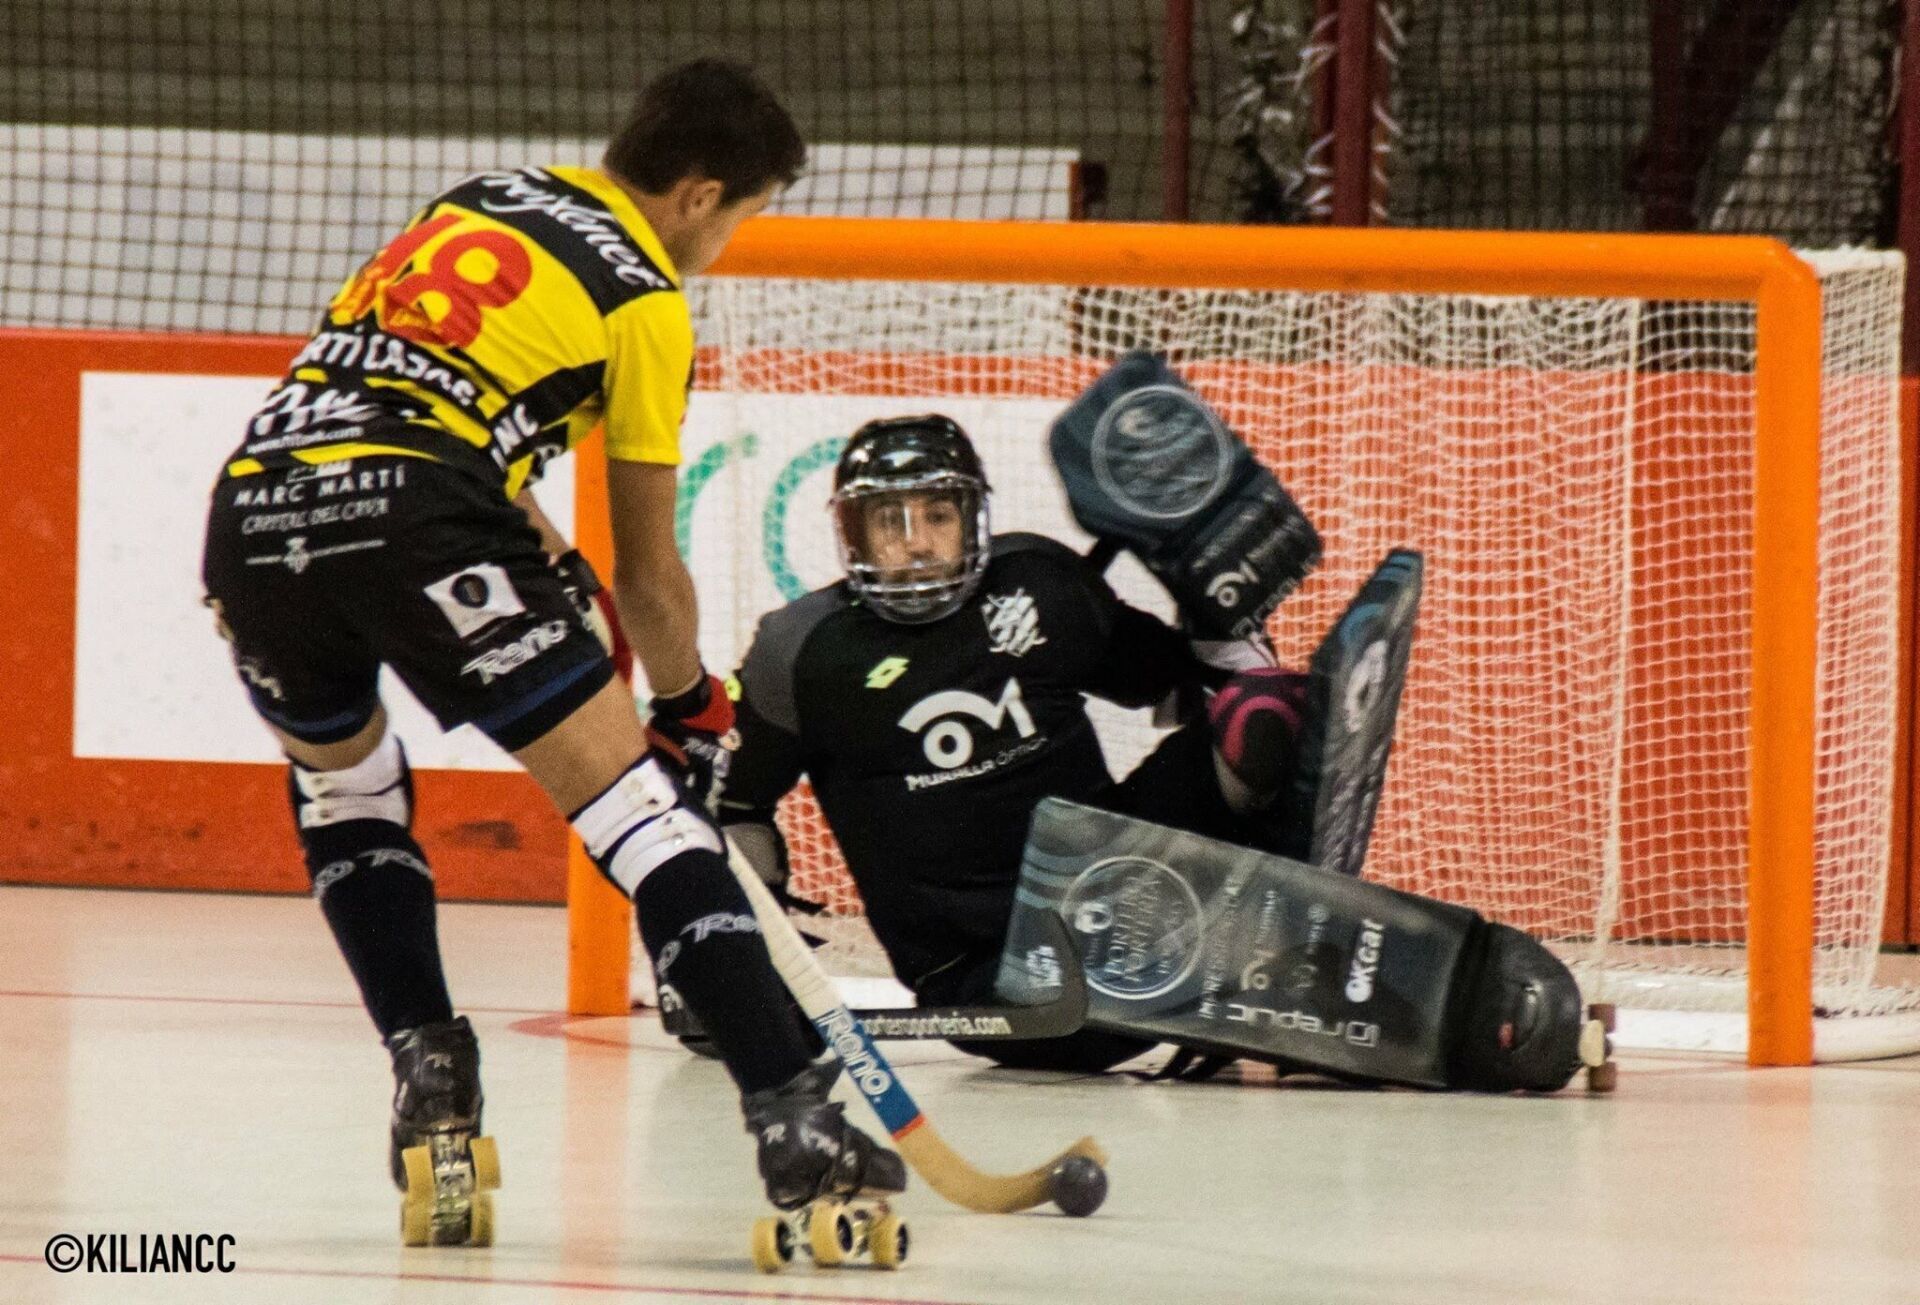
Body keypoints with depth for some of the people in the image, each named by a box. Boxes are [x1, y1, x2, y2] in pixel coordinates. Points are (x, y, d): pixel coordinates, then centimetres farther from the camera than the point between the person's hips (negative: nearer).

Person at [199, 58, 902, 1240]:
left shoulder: (487, 196, 28)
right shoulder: (645, 300, 10)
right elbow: (649, 576, 14)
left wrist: (547, 560, 40)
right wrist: (692, 714, 29)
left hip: (255, 500, 6)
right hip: (407, 517, -6)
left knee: (343, 782, 32)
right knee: (632, 799, -3)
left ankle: (429, 1070, 22)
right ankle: (792, 1117, -11)